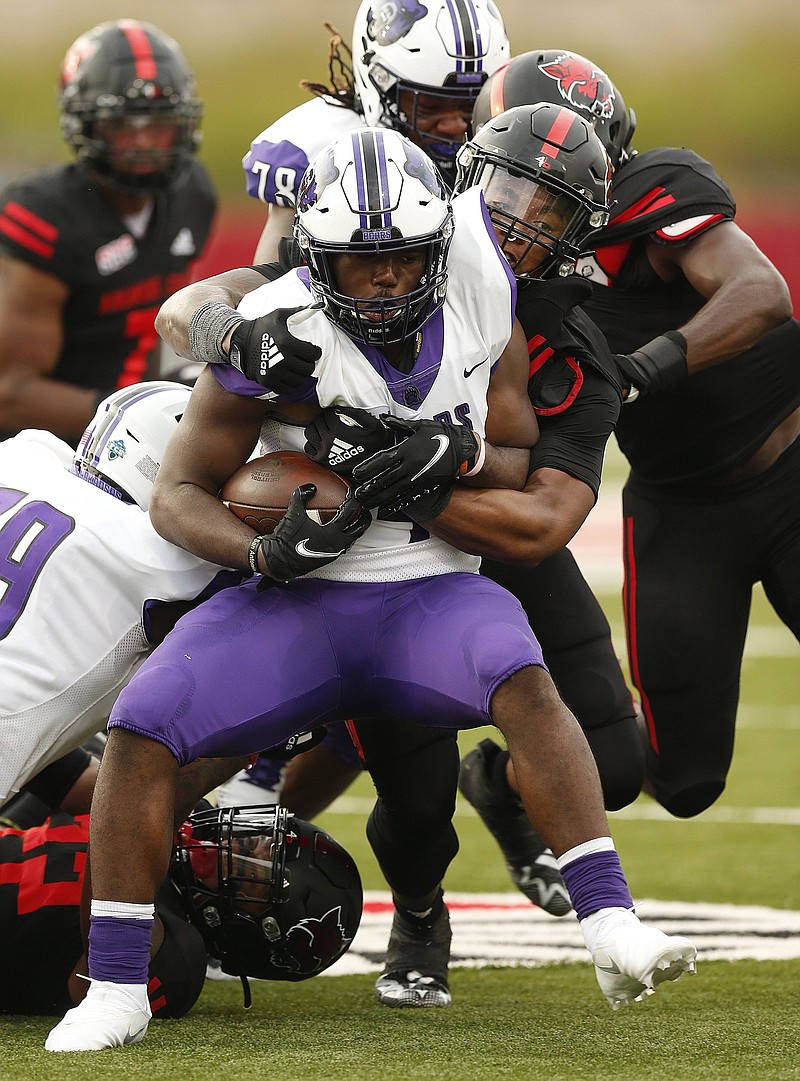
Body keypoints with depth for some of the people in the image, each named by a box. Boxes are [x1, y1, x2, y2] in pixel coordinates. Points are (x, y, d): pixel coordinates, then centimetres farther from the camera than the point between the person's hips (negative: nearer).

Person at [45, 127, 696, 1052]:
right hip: (294, 601, -1)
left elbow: (521, 463, 6)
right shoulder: (280, 331, -13)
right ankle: (115, 993, -9)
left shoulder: (480, 300, -4)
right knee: (141, 725, -22)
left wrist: (460, 455, -18)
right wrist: (268, 553, -25)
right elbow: (179, 492, -5)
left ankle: (611, 929, -33)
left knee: (522, 680, -32)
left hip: (431, 594, 1)